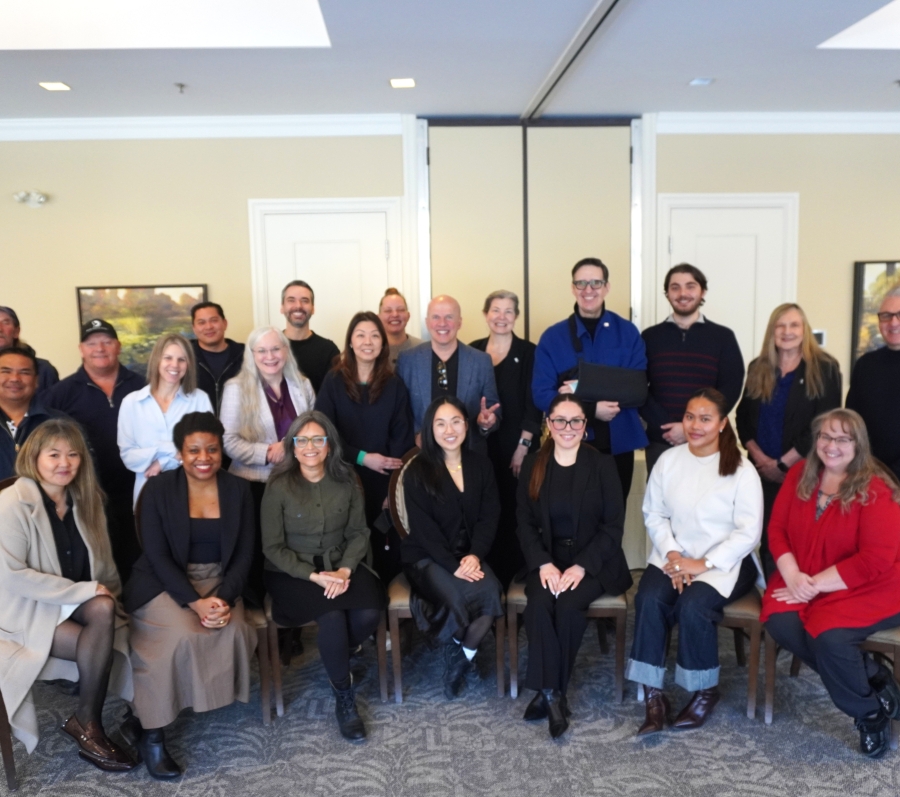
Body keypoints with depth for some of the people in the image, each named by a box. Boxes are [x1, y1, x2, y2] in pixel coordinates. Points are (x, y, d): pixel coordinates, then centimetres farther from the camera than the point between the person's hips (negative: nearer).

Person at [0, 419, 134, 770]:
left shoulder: (83, 498, 4)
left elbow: (101, 560, 9)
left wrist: (106, 593, -8)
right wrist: (84, 591, -22)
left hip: (79, 600, 5)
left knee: (104, 609, -28)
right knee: (104, 645, -25)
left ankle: (87, 721, -15)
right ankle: (88, 725, -3)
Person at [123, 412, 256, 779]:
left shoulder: (237, 489, 1)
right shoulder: (158, 489, -6)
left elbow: (245, 553, 0)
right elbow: (157, 555, -11)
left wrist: (224, 598, -16)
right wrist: (195, 601, -21)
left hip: (218, 582, 3)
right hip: (164, 583, -2)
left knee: (233, 630, -27)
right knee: (184, 635, -29)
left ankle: (218, 699, -2)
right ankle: (150, 730, -11)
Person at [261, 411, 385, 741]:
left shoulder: (347, 481, 0)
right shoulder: (279, 486, -9)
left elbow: (358, 533, 3)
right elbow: (273, 547, -8)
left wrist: (345, 569, -16)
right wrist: (314, 576, -19)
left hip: (340, 567, 3)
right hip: (292, 573, -3)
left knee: (370, 612, -25)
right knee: (333, 617, -30)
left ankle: (337, 659, 9)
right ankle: (343, 697, -5)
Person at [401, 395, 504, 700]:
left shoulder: (481, 464, 7)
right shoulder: (417, 471, -5)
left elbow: (489, 517, 3)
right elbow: (423, 528, -10)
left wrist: (475, 555, -14)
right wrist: (453, 565, -20)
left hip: (469, 554, 3)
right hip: (427, 557, -3)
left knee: (490, 590, -28)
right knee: (457, 597, -32)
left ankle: (460, 657, -5)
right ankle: (460, 656, -1)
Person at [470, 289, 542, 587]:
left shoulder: (528, 352, 0)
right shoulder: (473, 350, 9)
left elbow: (533, 403, -4)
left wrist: (523, 446, -10)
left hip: (515, 446, -2)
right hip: (480, 445, 3)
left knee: (513, 512, -1)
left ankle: (513, 578, 11)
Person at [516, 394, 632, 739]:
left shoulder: (602, 465, -2)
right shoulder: (532, 466, 5)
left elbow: (613, 526, -5)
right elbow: (525, 523, 3)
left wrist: (581, 566, -17)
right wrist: (543, 563, -14)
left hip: (594, 561, -2)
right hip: (547, 559, 2)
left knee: (567, 605, -28)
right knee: (539, 604, -28)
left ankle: (550, 691, -10)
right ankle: (552, 692, -15)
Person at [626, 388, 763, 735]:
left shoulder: (741, 469, -6)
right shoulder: (668, 460, 4)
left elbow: (748, 532, -9)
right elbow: (653, 514, 6)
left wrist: (703, 564, -17)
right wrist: (671, 553, -10)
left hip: (725, 562, -3)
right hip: (674, 555, 3)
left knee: (693, 604, -30)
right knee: (649, 599, -26)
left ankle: (706, 690, -4)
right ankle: (653, 695, -16)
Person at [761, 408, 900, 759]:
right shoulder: (800, 474, 2)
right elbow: (777, 528, 2)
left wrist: (815, 584, -20)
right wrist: (793, 577, -14)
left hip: (868, 588, -5)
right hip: (804, 582, 5)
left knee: (827, 636, -31)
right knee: (779, 622, -24)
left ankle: (871, 712, 2)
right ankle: (871, 677, -3)